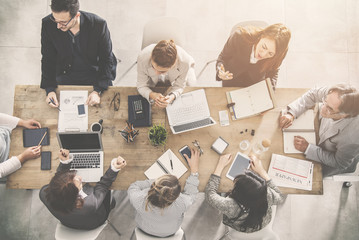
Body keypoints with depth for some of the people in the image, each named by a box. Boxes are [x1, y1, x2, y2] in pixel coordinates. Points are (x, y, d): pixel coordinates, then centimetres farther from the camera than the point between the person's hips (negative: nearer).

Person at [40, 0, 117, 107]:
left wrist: (98, 91, -23)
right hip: (65, 75, 1)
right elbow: (48, 60, -5)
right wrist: (49, 89, -16)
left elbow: (107, 60, -14)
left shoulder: (98, 24, -23)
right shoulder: (48, 24, -16)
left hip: (95, 74, -1)